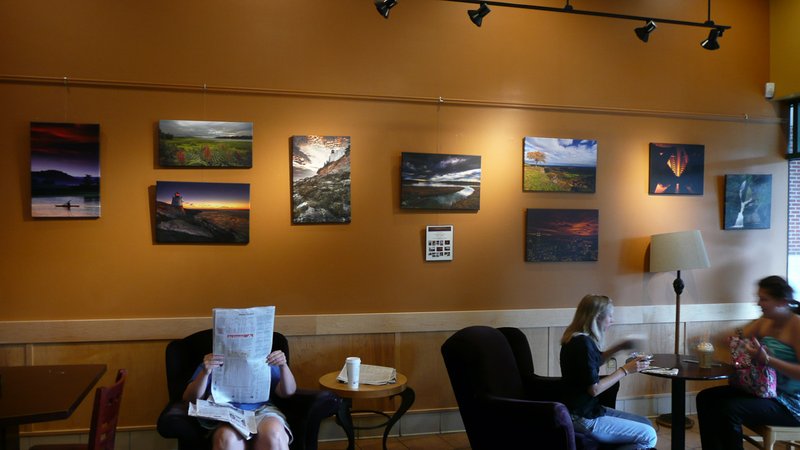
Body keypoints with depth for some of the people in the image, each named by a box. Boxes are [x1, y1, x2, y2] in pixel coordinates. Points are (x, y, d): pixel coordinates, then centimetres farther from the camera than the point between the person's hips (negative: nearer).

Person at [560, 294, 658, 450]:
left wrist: (618, 348, 12)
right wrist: (625, 370, -14)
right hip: (583, 419, -10)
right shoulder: (582, 343, -23)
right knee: (648, 436, -5)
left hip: (589, 409, 10)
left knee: (645, 424, 17)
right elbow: (594, 389, -22)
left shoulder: (578, 338, 6)